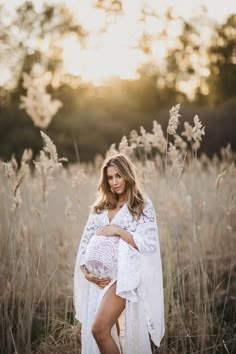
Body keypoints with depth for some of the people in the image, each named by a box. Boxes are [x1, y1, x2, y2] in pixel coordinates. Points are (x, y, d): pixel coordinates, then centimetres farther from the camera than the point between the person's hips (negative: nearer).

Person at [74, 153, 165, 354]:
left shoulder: (143, 206, 2)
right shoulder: (100, 208, 16)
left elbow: (149, 244, -7)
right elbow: (85, 243, 13)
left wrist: (118, 231, -12)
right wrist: (85, 271, -1)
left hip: (122, 275, -5)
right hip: (98, 278, 5)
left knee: (99, 328, -19)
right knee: (108, 332, 8)